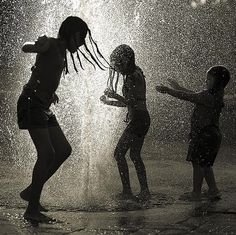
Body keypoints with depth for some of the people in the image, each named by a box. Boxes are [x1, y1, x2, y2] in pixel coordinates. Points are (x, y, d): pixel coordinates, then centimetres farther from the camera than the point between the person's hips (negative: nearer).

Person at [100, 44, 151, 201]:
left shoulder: (134, 77, -16)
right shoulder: (134, 74, 14)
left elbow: (134, 103, -21)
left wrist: (115, 96, -19)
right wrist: (109, 101, 17)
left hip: (138, 120, -10)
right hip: (142, 119, 10)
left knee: (119, 153, -7)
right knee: (135, 155, 16)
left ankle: (127, 191, -6)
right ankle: (145, 192, 19)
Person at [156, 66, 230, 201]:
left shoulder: (210, 97, -19)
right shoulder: (216, 95, 10)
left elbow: (189, 97, -17)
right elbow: (195, 96, 23)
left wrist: (168, 90, -8)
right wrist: (179, 88, 31)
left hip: (205, 135, -9)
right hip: (211, 135, 9)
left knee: (198, 164, 0)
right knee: (205, 164, 17)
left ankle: (196, 193, 7)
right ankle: (214, 191, 19)